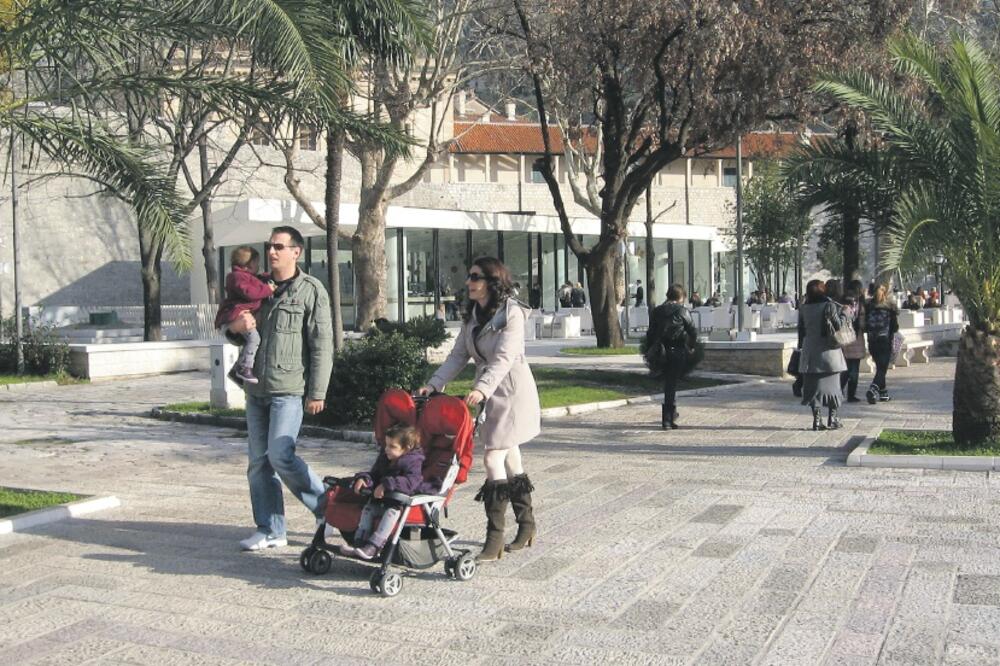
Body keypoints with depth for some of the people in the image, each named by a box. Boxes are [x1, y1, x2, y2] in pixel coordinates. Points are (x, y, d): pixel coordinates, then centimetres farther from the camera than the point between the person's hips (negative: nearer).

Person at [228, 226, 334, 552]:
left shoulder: (310, 290, -3)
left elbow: (322, 345, -7)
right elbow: (228, 324, 23)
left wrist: (317, 393, -12)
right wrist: (236, 325, -3)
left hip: (288, 389, -7)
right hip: (256, 388, 7)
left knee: (280, 455, -15)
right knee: (258, 461, 6)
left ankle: (327, 509, 4)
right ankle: (270, 530, 15)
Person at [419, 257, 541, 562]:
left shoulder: (512, 312, -14)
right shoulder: (473, 315, 10)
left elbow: (504, 358, -24)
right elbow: (458, 355, 10)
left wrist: (482, 388, -37)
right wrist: (433, 384, -1)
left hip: (512, 391, -8)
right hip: (487, 392, 8)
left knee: (494, 458, -13)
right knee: (510, 458, 14)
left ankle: (495, 538, -9)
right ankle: (526, 525, 26)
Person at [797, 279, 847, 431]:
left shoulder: (803, 308, 2)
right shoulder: (829, 306, -10)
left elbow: (801, 330, 7)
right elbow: (838, 325, -9)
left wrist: (801, 347, 15)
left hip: (810, 352, 3)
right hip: (828, 351, -3)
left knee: (813, 385, 7)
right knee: (832, 384, 8)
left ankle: (816, 420, 4)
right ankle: (832, 419, 9)